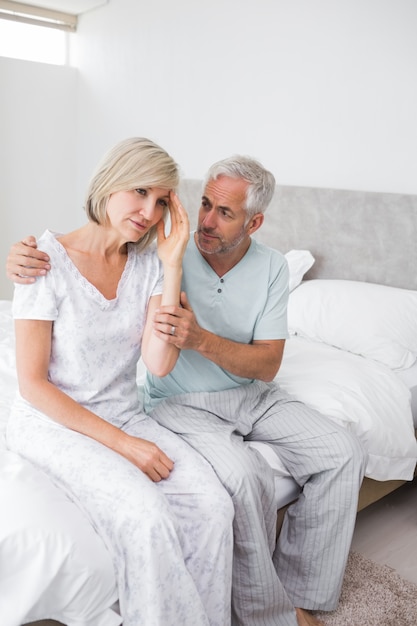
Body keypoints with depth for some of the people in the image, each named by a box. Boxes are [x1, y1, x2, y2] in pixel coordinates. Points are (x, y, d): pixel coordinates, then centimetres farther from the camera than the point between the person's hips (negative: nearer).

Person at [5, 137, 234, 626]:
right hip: (54, 422, -4)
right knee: (146, 516, -29)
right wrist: (122, 443, -17)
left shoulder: (149, 264, 1)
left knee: (213, 506, -19)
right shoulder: (48, 260, -12)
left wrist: (172, 264, -14)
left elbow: (159, 363, -11)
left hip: (125, 416, 5)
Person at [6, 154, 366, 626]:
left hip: (252, 396, 5)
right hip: (181, 403, -4)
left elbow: (267, 365, -10)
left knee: (344, 453, -10)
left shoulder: (271, 267, -4)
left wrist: (202, 340, -28)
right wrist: (25, 257, -28)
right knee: (245, 476, -31)